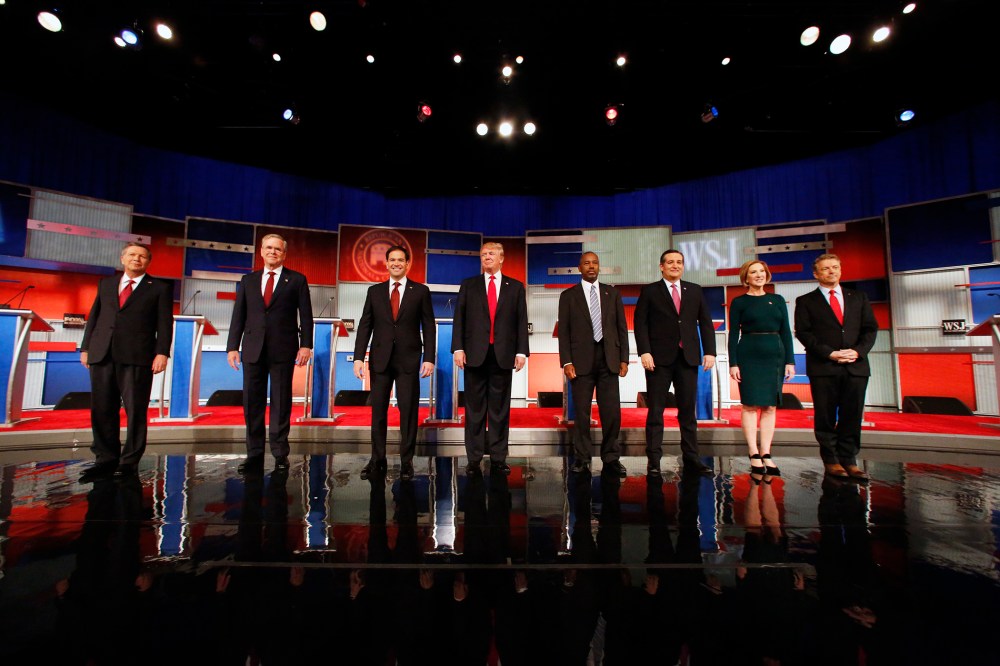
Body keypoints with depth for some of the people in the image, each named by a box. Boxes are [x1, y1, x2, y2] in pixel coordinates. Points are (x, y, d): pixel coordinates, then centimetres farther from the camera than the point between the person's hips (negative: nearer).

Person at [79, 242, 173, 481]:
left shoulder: (160, 287, 6)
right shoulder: (106, 284, 19)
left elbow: (165, 323, -1)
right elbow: (94, 316, 18)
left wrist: (162, 353, -11)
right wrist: (85, 347, 10)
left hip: (137, 356, -4)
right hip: (102, 354, 5)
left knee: (135, 410, -1)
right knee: (102, 410, 8)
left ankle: (129, 462, 8)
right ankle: (106, 460, 18)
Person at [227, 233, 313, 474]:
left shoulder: (296, 280, 5)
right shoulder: (248, 280, 14)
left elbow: (305, 315, 0)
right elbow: (238, 316, 11)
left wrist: (305, 344, -9)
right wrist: (233, 346, 4)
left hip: (283, 349, -3)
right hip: (253, 349, 3)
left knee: (281, 403, 2)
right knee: (252, 403, 6)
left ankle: (280, 454, 11)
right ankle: (254, 454, 17)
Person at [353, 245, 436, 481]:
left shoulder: (420, 291, 4)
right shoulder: (374, 291, 9)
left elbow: (428, 327, 1)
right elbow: (365, 326, 7)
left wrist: (429, 358, -6)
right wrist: (358, 357, -2)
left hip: (408, 359, -2)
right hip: (380, 359, 2)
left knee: (409, 411, 2)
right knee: (378, 410, 7)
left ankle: (406, 461, 14)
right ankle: (377, 460, 20)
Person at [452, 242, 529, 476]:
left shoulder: (515, 287, 10)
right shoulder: (468, 285, 10)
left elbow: (521, 321, 5)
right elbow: (459, 318, 5)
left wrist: (521, 351, -3)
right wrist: (458, 348, -5)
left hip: (503, 355, 0)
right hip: (475, 354, 0)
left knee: (500, 408, 6)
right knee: (475, 408, 5)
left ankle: (498, 458, 16)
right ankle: (474, 459, 14)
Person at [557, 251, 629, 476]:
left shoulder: (612, 293, 12)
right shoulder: (568, 296, 6)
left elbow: (622, 328, 11)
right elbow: (563, 331, 2)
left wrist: (624, 359, 4)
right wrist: (566, 362, -7)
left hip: (608, 359, 2)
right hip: (581, 360, -1)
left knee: (612, 411, 2)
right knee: (582, 412, 4)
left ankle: (611, 458, 16)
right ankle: (582, 457, 16)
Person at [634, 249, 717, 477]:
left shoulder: (695, 291, 14)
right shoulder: (650, 291, 5)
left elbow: (705, 322, 11)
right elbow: (640, 323, -2)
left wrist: (710, 351, 2)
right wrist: (644, 352, -13)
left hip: (688, 357, 3)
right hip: (659, 358, -3)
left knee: (688, 410, 8)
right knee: (655, 410, 1)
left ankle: (691, 457, 18)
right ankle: (653, 458, 8)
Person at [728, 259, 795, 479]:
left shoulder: (778, 300, 12)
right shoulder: (739, 302, 3)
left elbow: (786, 332, 10)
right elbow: (733, 334, -1)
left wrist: (790, 360, 3)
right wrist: (733, 363, -8)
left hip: (775, 356, 4)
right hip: (749, 356, -3)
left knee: (770, 406, 3)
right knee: (751, 405, -3)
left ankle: (766, 455, 9)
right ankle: (754, 456, 1)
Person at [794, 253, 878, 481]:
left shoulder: (858, 298, 17)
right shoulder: (806, 301, 6)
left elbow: (871, 328, 11)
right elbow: (803, 332, -2)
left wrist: (858, 351, -7)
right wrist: (829, 353, -13)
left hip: (856, 366, 3)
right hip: (823, 367, -3)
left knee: (852, 416, 4)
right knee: (825, 417, 2)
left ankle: (848, 459, 14)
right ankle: (831, 460, 12)